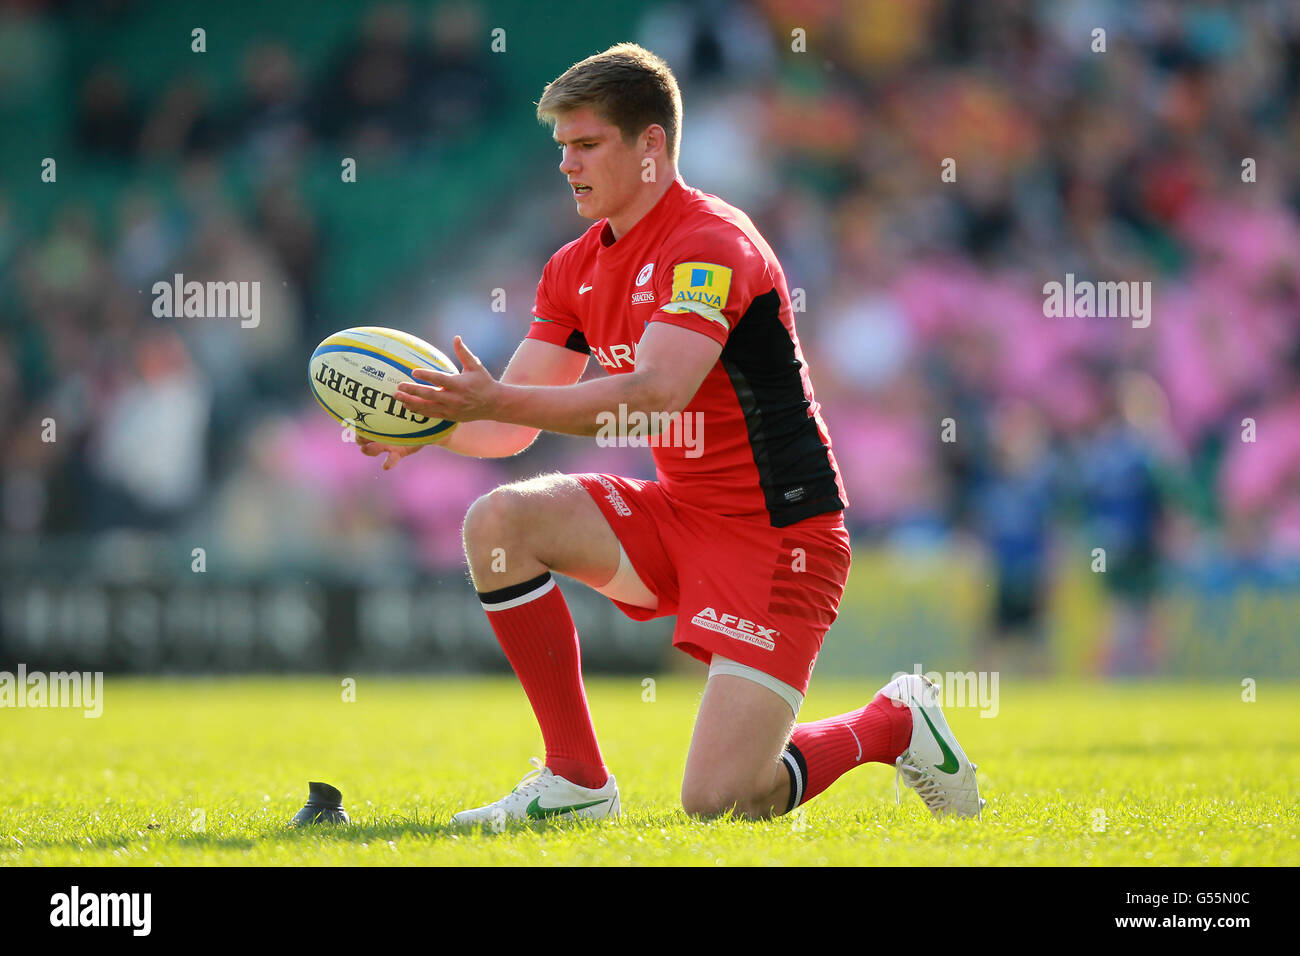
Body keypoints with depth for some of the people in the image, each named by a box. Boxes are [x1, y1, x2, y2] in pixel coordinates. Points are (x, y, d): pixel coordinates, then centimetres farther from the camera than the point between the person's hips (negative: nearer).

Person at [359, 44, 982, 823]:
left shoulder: (710, 246, -19)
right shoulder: (578, 268, 8)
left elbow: (658, 393, -33)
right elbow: (513, 421, 8)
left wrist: (496, 401, -39)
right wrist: (429, 423, -14)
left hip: (779, 533, -8)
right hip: (679, 517, 8)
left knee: (720, 801, -17)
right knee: (499, 521, -15)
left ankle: (894, 724, 14)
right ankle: (578, 781, -6)